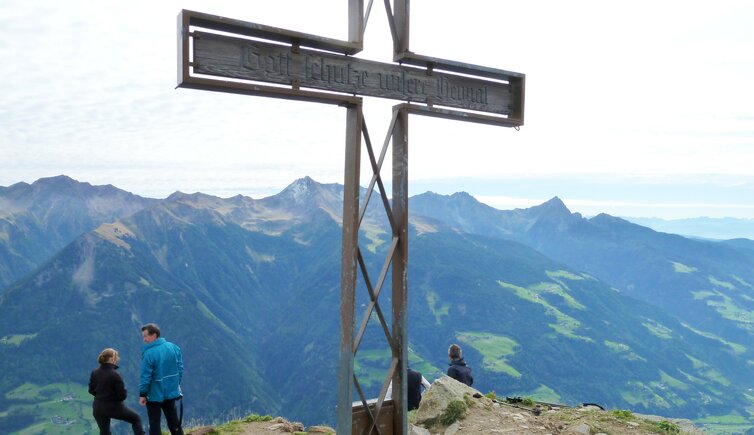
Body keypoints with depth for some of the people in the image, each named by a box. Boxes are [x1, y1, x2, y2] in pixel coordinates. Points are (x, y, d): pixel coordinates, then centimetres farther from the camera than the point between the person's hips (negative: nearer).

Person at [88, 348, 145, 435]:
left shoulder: (94, 373, -3)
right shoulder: (115, 375, -21)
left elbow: (91, 390, 7)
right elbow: (122, 395, -18)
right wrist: (125, 391, 3)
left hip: (98, 408, 6)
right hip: (113, 407, -6)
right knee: (136, 418, 14)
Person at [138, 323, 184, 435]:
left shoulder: (148, 354, -21)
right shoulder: (173, 348, -3)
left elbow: (145, 376, -18)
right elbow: (180, 369, 3)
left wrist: (142, 394, -6)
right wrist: (176, 384, 15)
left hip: (155, 395, -5)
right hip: (171, 393, 5)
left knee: (154, 425, 8)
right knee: (174, 423, 19)